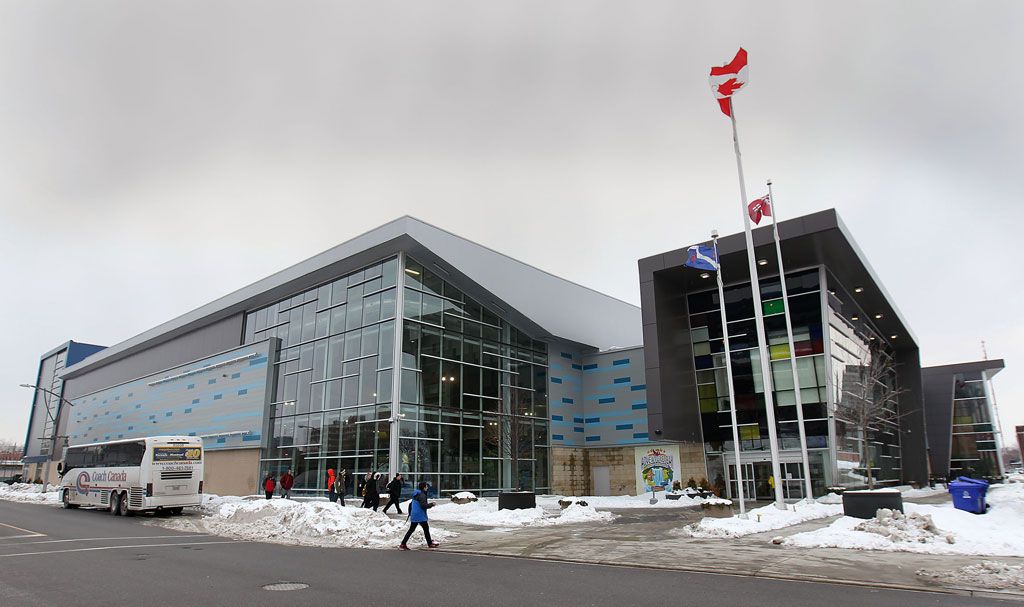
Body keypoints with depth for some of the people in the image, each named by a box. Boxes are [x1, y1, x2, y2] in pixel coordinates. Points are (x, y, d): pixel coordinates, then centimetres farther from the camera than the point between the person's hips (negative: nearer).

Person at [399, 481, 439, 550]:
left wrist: (410, 513, 27)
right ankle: (430, 544, 13)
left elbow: (410, 504, 21)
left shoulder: (416, 495, 14)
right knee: (426, 528, 4)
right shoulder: (422, 495, -15)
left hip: (414, 516, 9)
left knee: (411, 530, 11)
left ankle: (403, 544, 8)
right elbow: (423, 505, -23)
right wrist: (431, 504, -10)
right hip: (420, 516, -9)